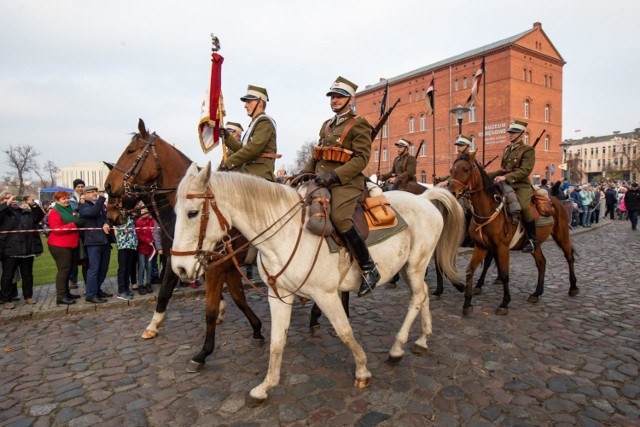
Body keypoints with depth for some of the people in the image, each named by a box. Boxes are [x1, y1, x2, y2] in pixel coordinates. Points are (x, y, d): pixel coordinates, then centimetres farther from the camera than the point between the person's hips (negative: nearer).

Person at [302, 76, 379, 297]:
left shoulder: (358, 125, 0)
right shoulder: (326, 125, 22)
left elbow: (362, 158, -10)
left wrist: (334, 175, -21)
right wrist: (304, 173, 7)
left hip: (346, 182, -8)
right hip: (322, 181, 8)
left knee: (339, 218, -30)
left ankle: (369, 268, -16)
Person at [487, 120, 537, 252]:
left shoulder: (528, 150, -3)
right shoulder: (507, 149, 17)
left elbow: (525, 171, -17)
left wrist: (505, 177, -27)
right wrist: (488, 175, 13)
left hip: (521, 185, -7)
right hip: (506, 184, 8)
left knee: (523, 207, -30)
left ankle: (532, 239, -13)